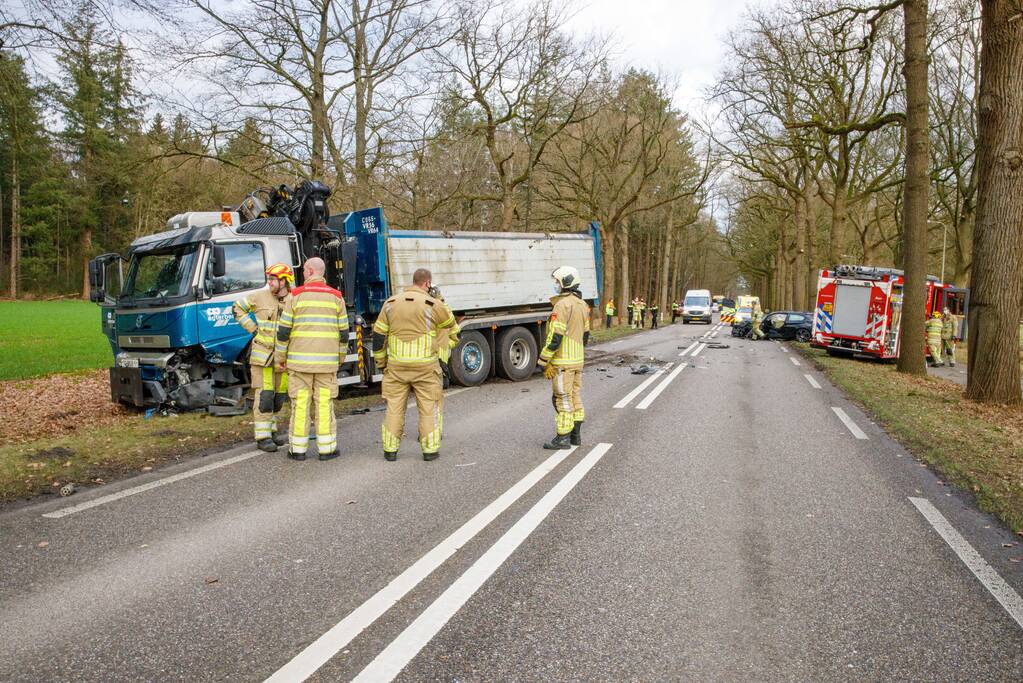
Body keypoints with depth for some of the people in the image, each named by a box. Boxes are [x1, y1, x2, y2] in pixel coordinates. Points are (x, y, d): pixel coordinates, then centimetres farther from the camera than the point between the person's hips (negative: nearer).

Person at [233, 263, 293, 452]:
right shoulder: (260, 296, -3)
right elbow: (238, 308, 10)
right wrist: (253, 329, 0)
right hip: (262, 354, -3)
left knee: (278, 396, 12)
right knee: (264, 396, -5)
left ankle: (271, 430, 28)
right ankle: (262, 437, 0)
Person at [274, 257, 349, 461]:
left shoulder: (296, 295, -1)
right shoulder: (336, 297, 4)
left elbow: (283, 330, -2)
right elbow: (343, 332, 5)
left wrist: (280, 357, 8)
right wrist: (340, 357, 17)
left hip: (300, 359, -1)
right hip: (327, 360, 1)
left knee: (300, 404, 5)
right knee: (325, 404, 5)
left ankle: (298, 449, 10)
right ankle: (326, 448, 8)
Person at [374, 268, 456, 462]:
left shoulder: (391, 303, 6)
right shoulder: (433, 305, -5)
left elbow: (378, 336, 7)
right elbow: (450, 325, 13)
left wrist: (381, 363, 17)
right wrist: (449, 345, 35)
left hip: (396, 366, 3)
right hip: (425, 366, -3)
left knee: (394, 407, 10)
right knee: (429, 407, 7)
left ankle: (390, 450, 14)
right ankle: (430, 450, 9)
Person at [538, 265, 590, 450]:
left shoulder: (562, 305, -18)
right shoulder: (582, 305, 10)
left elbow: (555, 337, -21)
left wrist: (544, 361, -15)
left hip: (562, 361, -9)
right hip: (577, 360, 9)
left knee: (562, 399, -3)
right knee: (575, 396, 14)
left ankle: (563, 437, 2)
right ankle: (575, 434, 21)